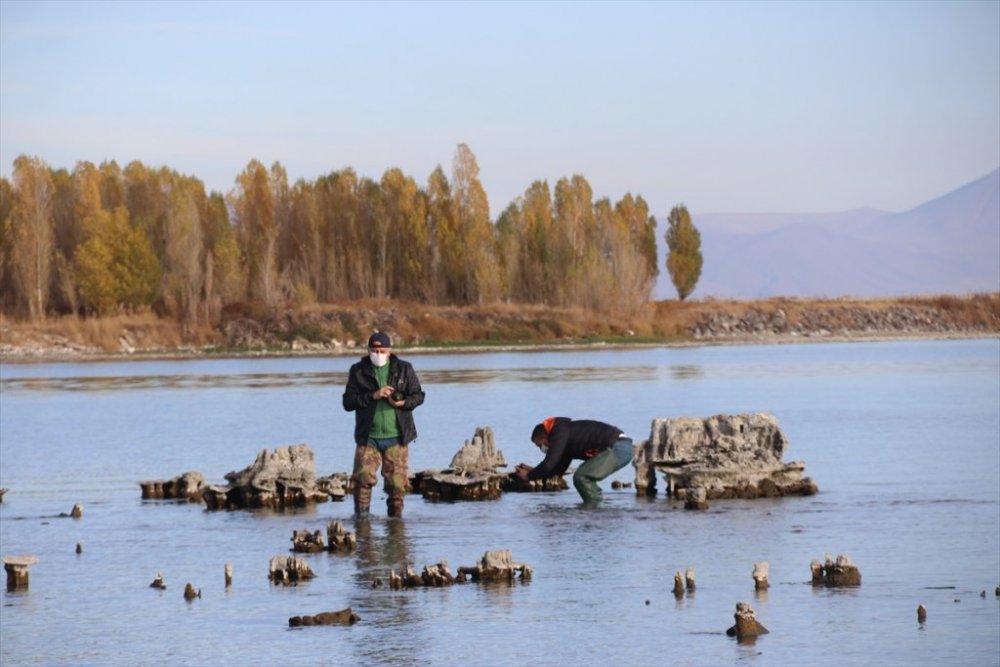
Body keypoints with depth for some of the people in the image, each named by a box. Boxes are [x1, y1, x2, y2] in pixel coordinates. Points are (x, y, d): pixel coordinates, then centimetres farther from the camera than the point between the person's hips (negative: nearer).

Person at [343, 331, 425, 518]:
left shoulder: (404, 369, 6)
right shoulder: (358, 371, 4)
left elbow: (418, 395, 7)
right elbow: (348, 402, -2)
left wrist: (403, 402, -14)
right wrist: (373, 396, -15)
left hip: (396, 437, 1)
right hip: (368, 437, 0)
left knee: (397, 482, 0)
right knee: (363, 478, -12)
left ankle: (396, 516, 12)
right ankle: (361, 516, -4)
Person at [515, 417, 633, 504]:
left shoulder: (559, 432, -8)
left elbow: (549, 465, -12)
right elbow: (559, 469, 28)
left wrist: (529, 476, 3)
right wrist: (533, 470, 24)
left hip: (619, 448, -10)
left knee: (581, 477, -15)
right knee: (582, 478, 17)